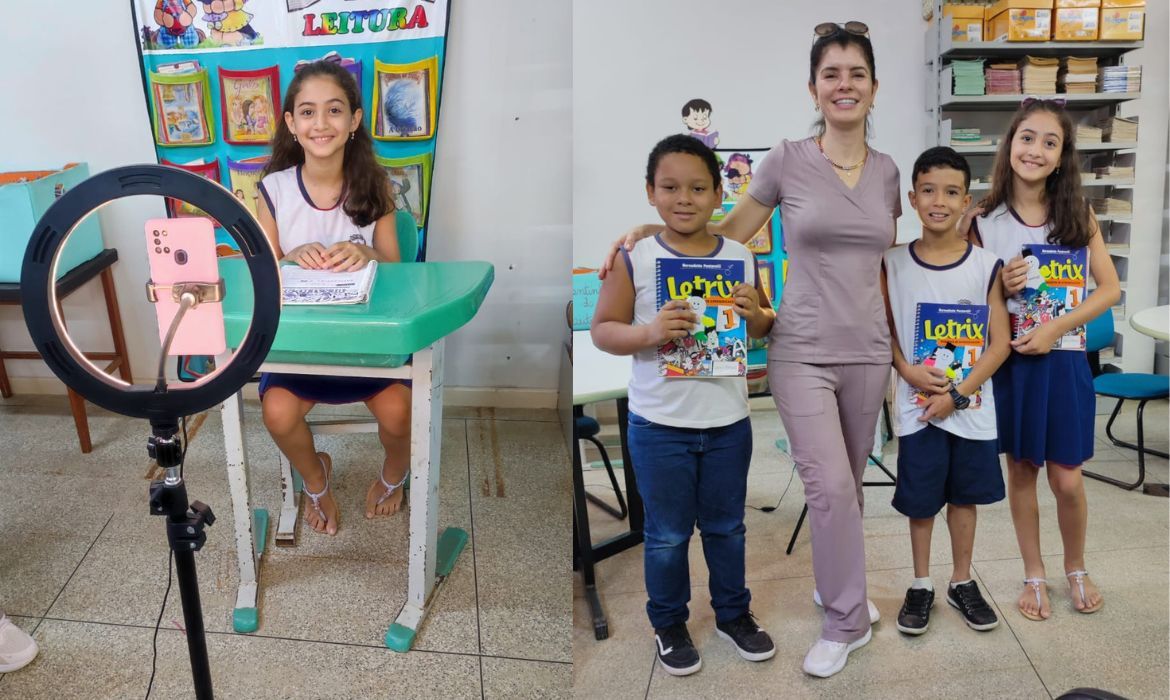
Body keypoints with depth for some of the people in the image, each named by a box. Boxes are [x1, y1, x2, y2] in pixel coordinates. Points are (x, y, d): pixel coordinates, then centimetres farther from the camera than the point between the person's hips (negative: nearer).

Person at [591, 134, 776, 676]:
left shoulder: (742, 257, -1)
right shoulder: (634, 260, -11)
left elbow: (764, 330, 10)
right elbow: (602, 330, -8)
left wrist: (757, 316, -13)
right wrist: (648, 333, -26)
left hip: (728, 422, 3)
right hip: (659, 426, -3)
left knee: (727, 527, 20)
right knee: (667, 535, 13)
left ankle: (733, 614, 41)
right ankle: (669, 624, 34)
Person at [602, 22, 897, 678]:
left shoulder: (887, 170, 6)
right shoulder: (787, 160, -5)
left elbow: (890, 262, 16)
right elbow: (727, 234, 4)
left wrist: (898, 342, 15)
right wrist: (653, 230, -9)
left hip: (867, 353, 4)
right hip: (803, 353, -4)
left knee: (848, 486, 14)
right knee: (831, 486, -10)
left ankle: (836, 584, 38)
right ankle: (848, 620, 9)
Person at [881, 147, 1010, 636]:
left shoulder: (985, 266, -5)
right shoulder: (893, 264, -4)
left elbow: (1000, 343, -5)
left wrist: (958, 394, -12)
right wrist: (907, 371, -16)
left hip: (971, 408, 1)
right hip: (917, 407, 0)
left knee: (964, 496, 14)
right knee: (920, 500, 9)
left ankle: (962, 582, 32)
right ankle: (920, 585, 27)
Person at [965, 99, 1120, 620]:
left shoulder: (1078, 214, -2)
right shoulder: (983, 220, -4)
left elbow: (1110, 288, -3)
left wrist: (1055, 327, -16)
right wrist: (1000, 288, -18)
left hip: (1063, 360, 0)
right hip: (1009, 361, 0)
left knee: (1067, 479, 5)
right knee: (1021, 472, 11)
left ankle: (1076, 568, 32)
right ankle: (1034, 575, 28)